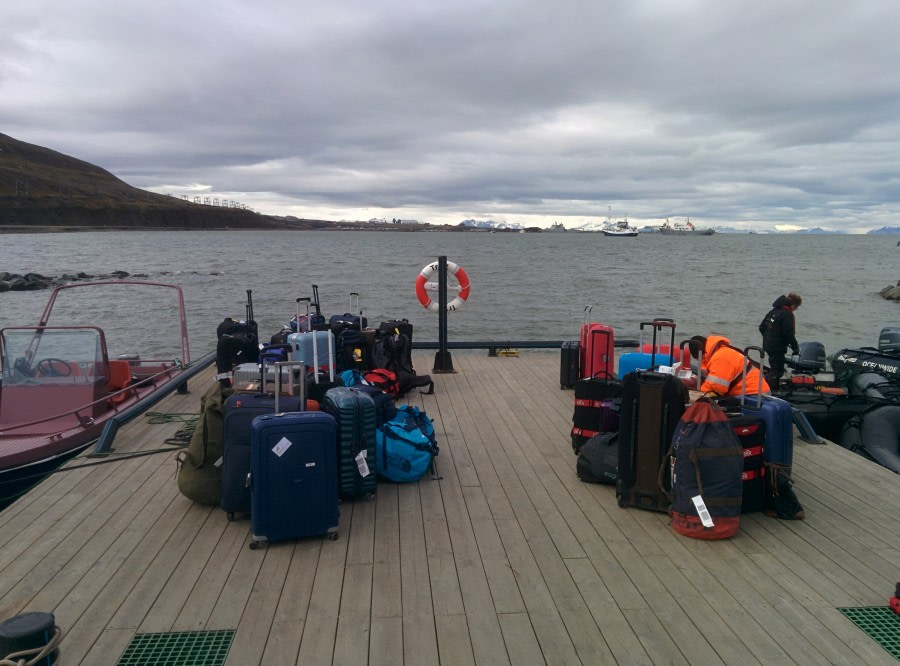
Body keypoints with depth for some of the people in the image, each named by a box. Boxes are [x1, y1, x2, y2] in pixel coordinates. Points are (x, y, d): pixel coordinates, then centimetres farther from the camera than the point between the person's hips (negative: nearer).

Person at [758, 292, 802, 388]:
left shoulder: (774, 311, 11)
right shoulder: (788, 314, -15)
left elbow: (761, 327, 17)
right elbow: (788, 333, -21)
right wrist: (795, 347, -10)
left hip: (767, 345, 9)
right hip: (778, 348, -9)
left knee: (774, 368, 21)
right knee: (777, 372, -4)